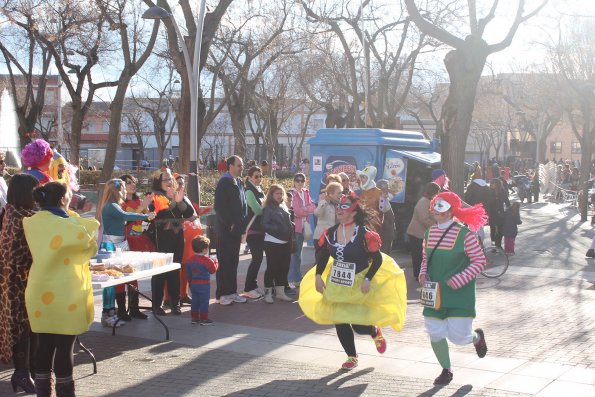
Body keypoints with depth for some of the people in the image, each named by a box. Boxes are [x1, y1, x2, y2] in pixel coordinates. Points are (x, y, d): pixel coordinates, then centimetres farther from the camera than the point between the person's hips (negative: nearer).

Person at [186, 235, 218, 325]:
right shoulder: (207, 260, -17)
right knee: (204, 302, 1)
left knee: (194, 301, 14)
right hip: (204, 284, -6)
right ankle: (203, 319, 4)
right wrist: (216, 263, 11)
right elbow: (213, 270, -7)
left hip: (193, 284, 6)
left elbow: (188, 273, 11)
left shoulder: (190, 260, 3)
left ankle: (194, 318, 19)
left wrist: (190, 282, 22)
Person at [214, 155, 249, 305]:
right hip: (225, 229, -8)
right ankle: (222, 294, 5)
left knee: (233, 262, 12)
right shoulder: (224, 183, -12)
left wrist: (241, 224, 10)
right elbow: (219, 207, -18)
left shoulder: (239, 183, 14)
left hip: (236, 229, 8)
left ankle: (232, 292, 19)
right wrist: (229, 224, -15)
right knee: (224, 262, -2)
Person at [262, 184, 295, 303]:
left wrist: (291, 227, 3)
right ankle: (268, 293, 7)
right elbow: (265, 225, -12)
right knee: (272, 267, -1)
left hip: (285, 242, 7)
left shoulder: (284, 207, 14)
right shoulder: (268, 208, -6)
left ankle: (280, 292, 19)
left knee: (284, 267, 10)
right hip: (272, 242, -7)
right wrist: (277, 229, -21)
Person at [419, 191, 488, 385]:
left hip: (460, 295, -5)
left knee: (457, 336, -5)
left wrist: (459, 280, -19)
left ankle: (477, 337, 32)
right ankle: (446, 370, 26)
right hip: (434, 294, 5)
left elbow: (480, 261, -11)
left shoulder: (464, 233, -14)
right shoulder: (430, 232, 4)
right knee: (435, 333, 4)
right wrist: (423, 273, -2)